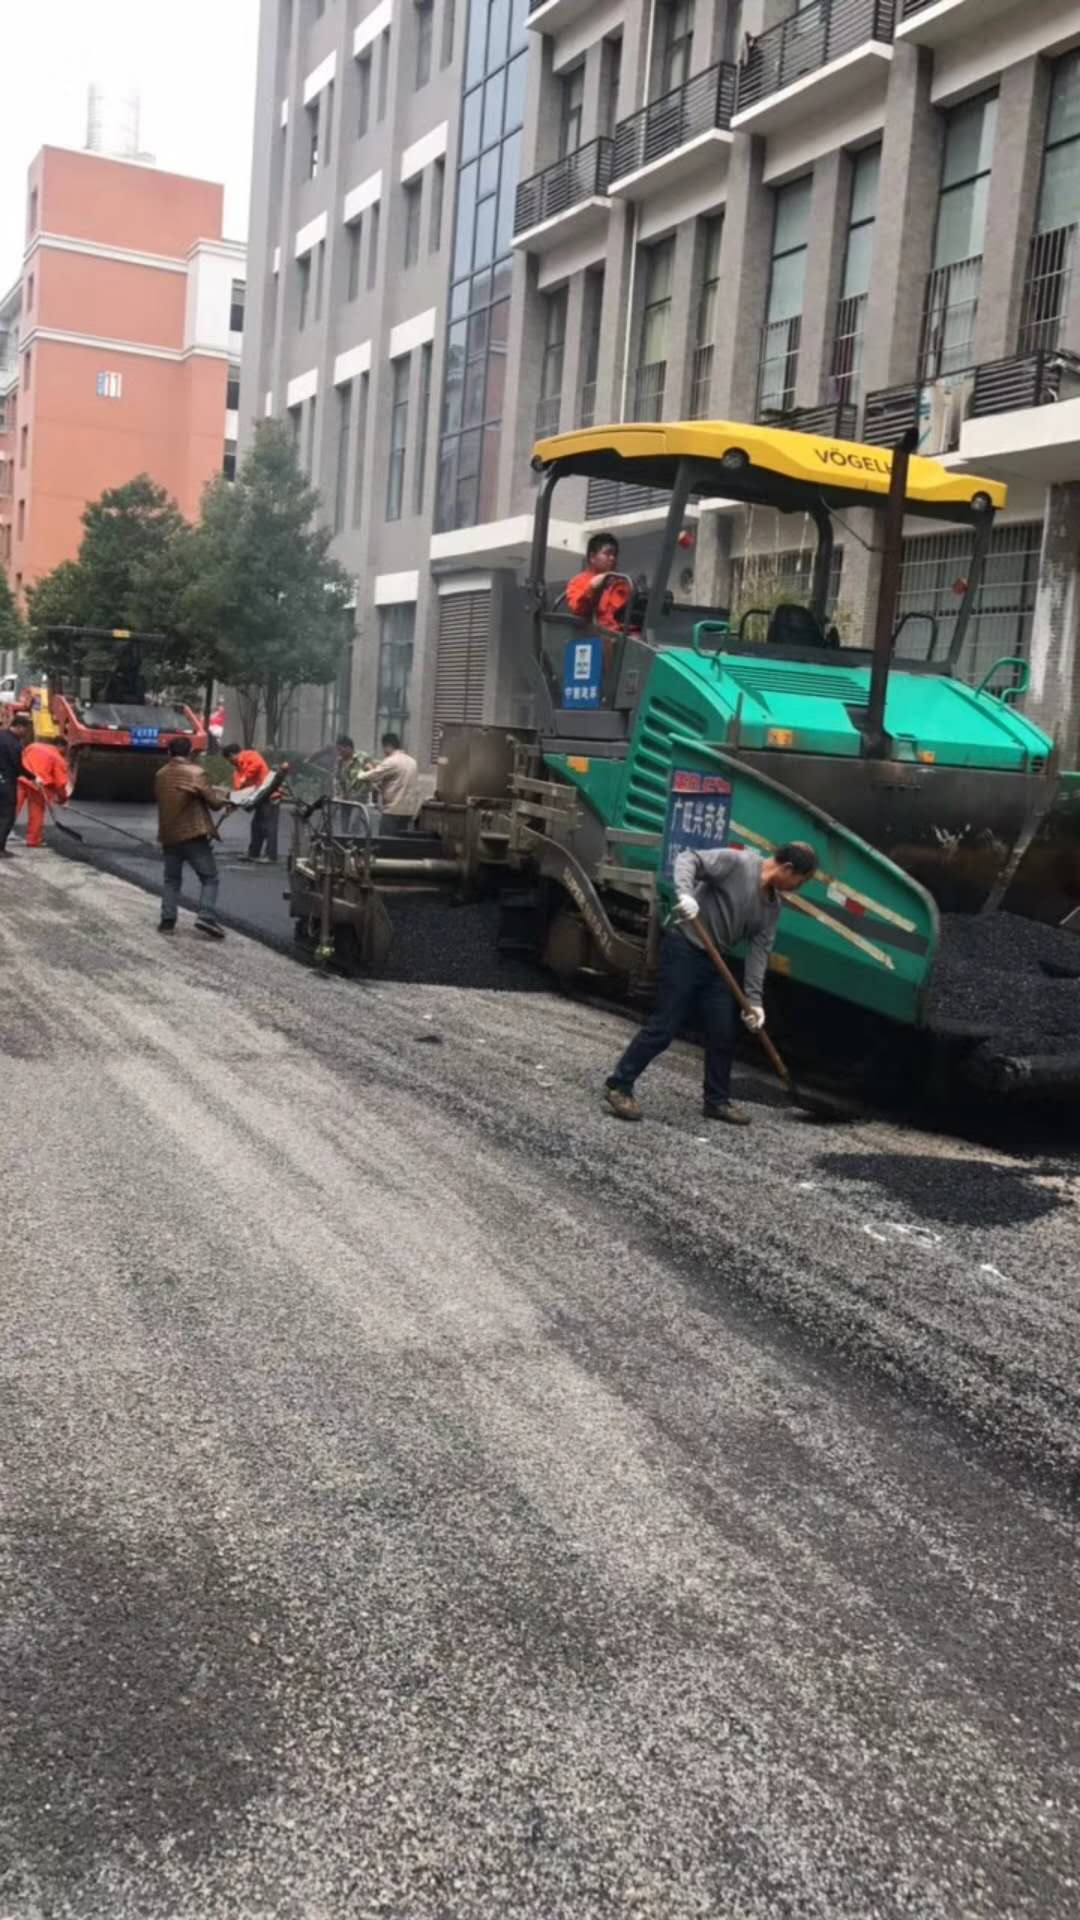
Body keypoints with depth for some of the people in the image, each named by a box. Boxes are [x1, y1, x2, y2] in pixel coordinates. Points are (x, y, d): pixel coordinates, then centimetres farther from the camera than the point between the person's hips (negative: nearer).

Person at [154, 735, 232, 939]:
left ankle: (167, 920, 8)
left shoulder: (161, 775, 9)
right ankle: (206, 917, -15)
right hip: (193, 834, -5)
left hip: (168, 835, 6)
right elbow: (214, 803, -7)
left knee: (172, 879, 16)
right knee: (209, 878, 0)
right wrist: (224, 793, 15)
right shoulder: (196, 773, -9)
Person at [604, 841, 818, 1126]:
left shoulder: (772, 906, 8)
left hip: (714, 962, 8)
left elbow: (759, 951, 6)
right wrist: (685, 894, -37)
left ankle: (717, 1100, 21)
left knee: (723, 1033, 7)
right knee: (664, 1027, -9)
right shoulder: (736, 863, -14)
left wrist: (753, 1000, 0)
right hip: (684, 950, -8)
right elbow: (689, 859, -19)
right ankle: (619, 1086, 0)